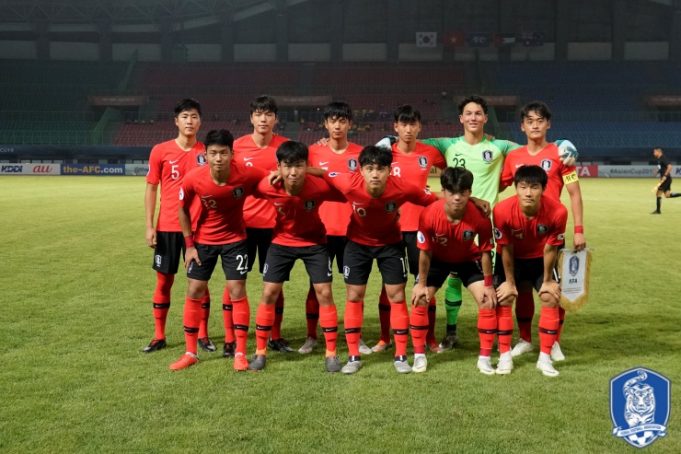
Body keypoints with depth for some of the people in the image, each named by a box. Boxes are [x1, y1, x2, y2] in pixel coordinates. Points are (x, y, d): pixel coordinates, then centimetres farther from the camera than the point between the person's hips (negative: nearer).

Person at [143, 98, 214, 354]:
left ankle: (203, 335, 14)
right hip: (167, 226, 0)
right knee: (164, 280, 7)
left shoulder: (205, 152, 1)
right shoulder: (160, 151, -1)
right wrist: (149, 226, -3)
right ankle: (159, 336, 17)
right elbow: (151, 189, 2)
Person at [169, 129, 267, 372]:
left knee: (237, 291, -4)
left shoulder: (247, 174, -27)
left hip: (235, 239, -1)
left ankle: (240, 353, 7)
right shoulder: (193, 179, -24)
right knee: (194, 292, 3)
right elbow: (183, 209, -6)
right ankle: (190, 353, 15)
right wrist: (189, 244, -6)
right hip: (202, 240, 1)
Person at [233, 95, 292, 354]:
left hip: (273, 223, 0)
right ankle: (230, 338, 14)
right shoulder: (237, 146, -2)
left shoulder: (285, 146, -2)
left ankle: (276, 337, 20)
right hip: (242, 222, 0)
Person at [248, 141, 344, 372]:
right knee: (269, 293, -2)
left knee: (324, 293, -5)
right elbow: (255, 192, -4)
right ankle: (260, 352, 12)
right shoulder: (268, 187, -27)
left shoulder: (320, 186, -30)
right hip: (282, 242, 1)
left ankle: (331, 353, 7)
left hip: (314, 242, -1)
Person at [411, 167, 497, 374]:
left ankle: (485, 357, 2)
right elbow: (425, 252, -18)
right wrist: (421, 284, -11)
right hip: (438, 259, 0)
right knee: (420, 300, -10)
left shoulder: (480, 217, -33)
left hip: (469, 259, 0)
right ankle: (419, 355, 5)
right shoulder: (429, 215, -34)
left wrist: (488, 285, -10)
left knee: (488, 301, -11)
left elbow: (485, 252, -17)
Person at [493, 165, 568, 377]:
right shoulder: (502, 210, -34)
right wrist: (509, 281, -10)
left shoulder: (557, 211, -32)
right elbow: (506, 248, -19)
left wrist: (547, 280, -7)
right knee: (504, 298, -9)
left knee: (551, 298, -8)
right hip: (512, 258, -1)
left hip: (540, 258, 1)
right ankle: (505, 355, 5)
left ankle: (545, 357, 3)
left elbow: (550, 248, -17)